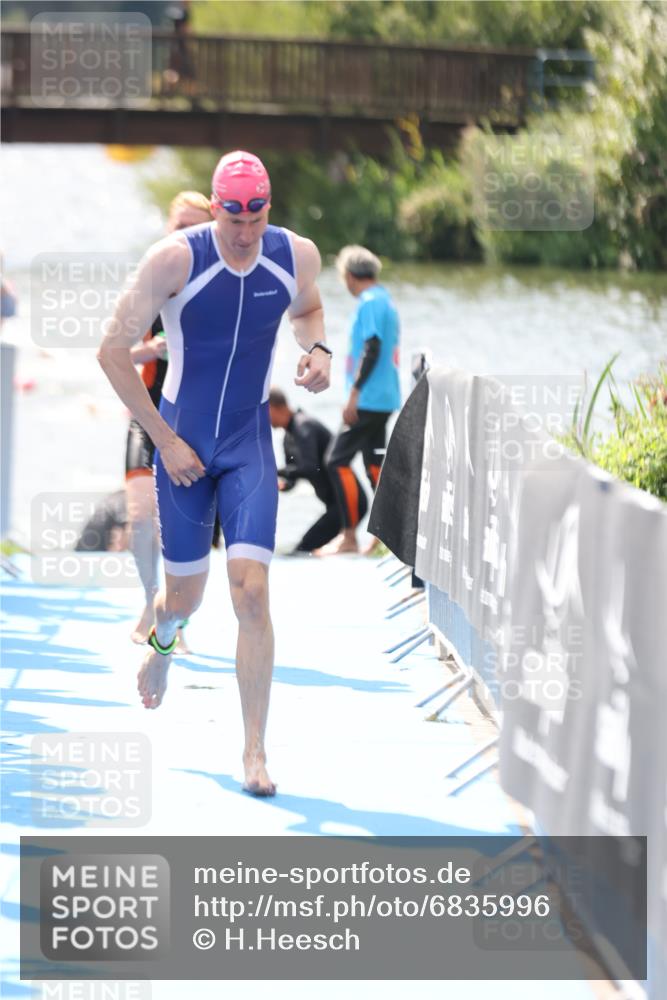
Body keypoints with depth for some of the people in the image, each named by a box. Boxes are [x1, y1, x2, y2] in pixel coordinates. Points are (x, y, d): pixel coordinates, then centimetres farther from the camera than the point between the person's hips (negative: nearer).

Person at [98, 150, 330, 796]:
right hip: (183, 443, -1)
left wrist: (316, 348, -6)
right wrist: (164, 440, -12)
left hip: (250, 442, 1)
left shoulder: (297, 256, -9)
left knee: (251, 592, -12)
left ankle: (255, 753, -5)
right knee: (185, 595, 11)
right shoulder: (176, 259, -20)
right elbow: (113, 351, -13)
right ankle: (162, 644, 51)